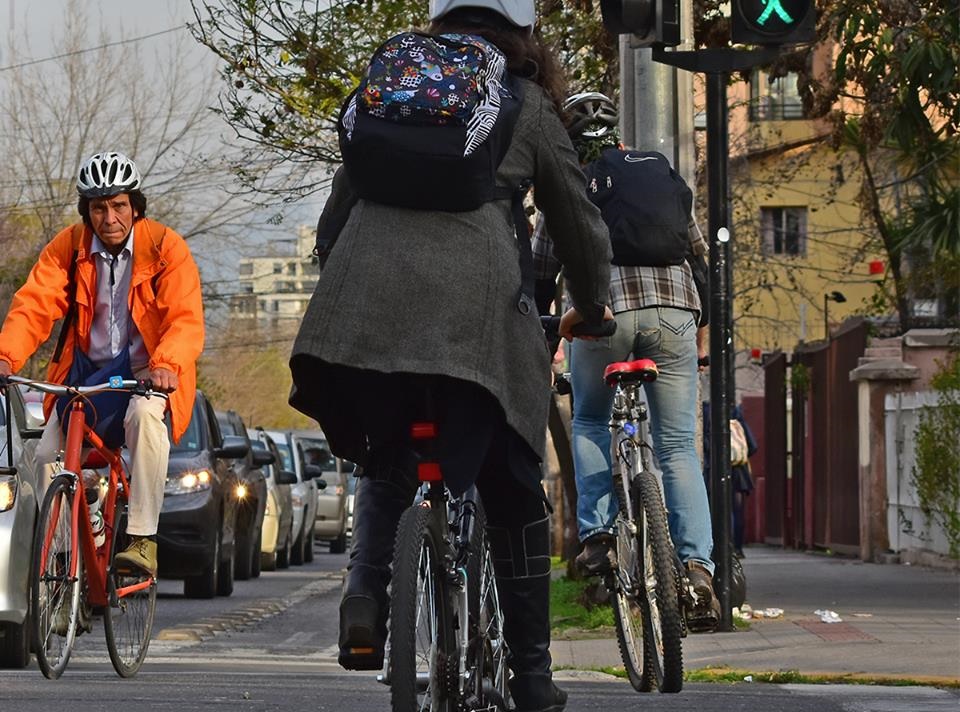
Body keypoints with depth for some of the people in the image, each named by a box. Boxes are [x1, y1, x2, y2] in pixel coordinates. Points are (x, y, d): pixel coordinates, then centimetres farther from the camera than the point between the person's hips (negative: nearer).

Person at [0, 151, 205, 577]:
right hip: (87, 370, 4)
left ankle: (143, 539, -35)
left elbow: (186, 319, -19)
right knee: (47, 454, -13)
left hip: (147, 371, -4)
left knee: (144, 414, -37)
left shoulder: (164, 247, -10)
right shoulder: (68, 247, -2)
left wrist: (166, 365, -41)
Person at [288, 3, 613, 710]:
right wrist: (591, 307, 39)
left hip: (362, 300, 3)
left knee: (386, 467, 25)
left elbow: (338, 207, 25)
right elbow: (580, 223, 22)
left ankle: (365, 591, -2)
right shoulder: (527, 107, 16)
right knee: (513, 495, 11)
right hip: (475, 306, -3)